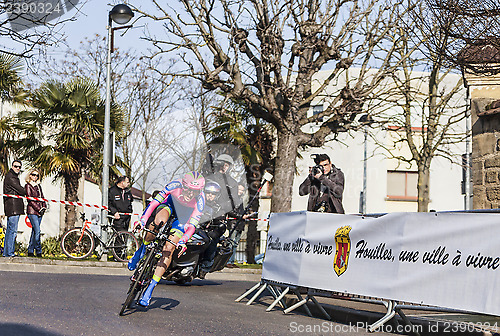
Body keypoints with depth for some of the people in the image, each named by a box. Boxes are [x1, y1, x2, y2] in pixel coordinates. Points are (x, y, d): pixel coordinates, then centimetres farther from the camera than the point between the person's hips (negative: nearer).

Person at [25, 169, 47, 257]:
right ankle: (38, 251, -9)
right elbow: (30, 200, -8)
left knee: (34, 231, 6)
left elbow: (42, 197, 19)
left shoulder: (38, 186, 18)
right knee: (37, 231, -13)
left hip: (39, 212, 7)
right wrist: (39, 209, -12)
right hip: (32, 211, -7)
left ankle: (30, 251, 10)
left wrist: (44, 207, 2)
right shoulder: (28, 186, -1)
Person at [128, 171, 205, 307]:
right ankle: (141, 251, -11)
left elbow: (192, 225, -33)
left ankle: (150, 289, -14)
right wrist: (143, 219, -42)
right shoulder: (175, 185, -32)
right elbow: (155, 201, -31)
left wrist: (183, 240, -48)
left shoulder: (200, 200, -32)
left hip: (184, 215, 0)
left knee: (169, 249, -18)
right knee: (160, 221, -38)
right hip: (170, 204, 0)